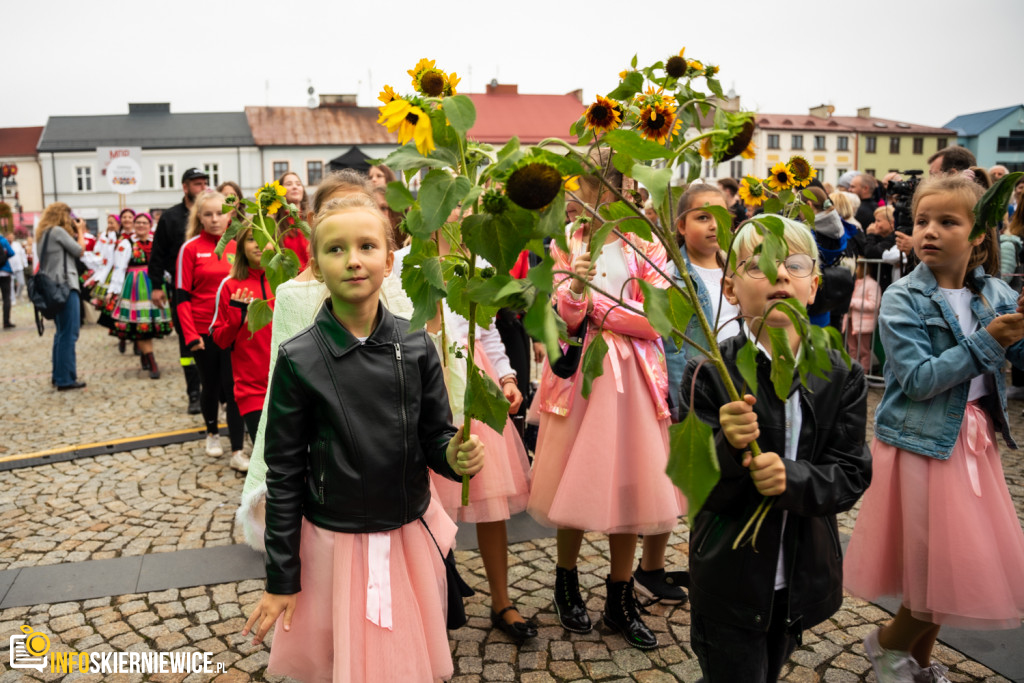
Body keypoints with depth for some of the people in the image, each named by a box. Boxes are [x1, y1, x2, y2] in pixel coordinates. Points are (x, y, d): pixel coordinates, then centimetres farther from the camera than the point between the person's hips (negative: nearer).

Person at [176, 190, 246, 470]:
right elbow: (183, 296, -5)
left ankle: (237, 452, 3)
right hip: (204, 331, -1)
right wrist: (190, 335, -11)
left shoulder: (237, 247, 3)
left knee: (234, 388, -1)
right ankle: (212, 432, 39)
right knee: (211, 385, 14)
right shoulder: (190, 248, -4)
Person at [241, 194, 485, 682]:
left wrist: (455, 456, -22)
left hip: (413, 533, 3)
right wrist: (281, 579, -4)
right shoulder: (298, 361, -13)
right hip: (335, 543, -2)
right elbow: (283, 475, -7)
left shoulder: (416, 347, -7)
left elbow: (436, 439, 1)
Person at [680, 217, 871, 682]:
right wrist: (728, 448, -35)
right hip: (728, 582, -4)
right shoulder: (708, 375, -15)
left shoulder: (842, 377, -4)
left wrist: (791, 478, -26)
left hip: (803, 578, 4)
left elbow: (852, 476, -7)